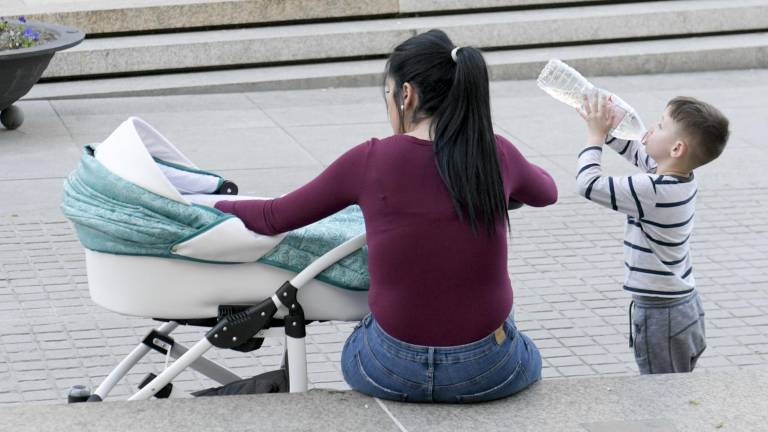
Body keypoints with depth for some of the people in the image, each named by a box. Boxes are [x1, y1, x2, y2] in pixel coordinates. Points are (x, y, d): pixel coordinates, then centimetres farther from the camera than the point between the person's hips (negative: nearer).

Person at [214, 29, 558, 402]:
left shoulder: (371, 161, -9)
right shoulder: (497, 155, -4)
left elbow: (275, 219, 5)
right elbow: (546, 193, 22)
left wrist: (211, 207, 23)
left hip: (394, 372, -1)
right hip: (489, 373, 1)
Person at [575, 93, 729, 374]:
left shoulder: (653, 191, -26)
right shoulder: (680, 177, 0)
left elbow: (588, 183, -24)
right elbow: (634, 150, 19)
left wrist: (596, 135, -12)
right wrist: (607, 126, 7)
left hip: (661, 316, -9)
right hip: (687, 306, 9)